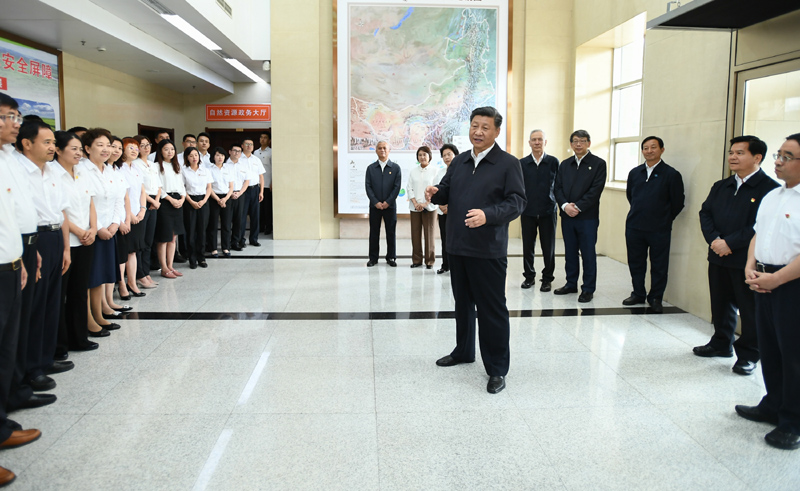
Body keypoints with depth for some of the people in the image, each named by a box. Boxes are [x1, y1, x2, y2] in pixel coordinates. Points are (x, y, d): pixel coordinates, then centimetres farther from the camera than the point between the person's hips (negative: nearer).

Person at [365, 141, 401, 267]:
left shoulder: (395, 168, 4)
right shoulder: (371, 168, 7)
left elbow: (397, 187, -2)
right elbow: (368, 186, 1)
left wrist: (388, 202, -11)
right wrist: (376, 202, -10)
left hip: (390, 205, -1)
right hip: (374, 206, 1)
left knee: (391, 232, 4)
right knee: (374, 232, 5)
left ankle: (391, 257, 14)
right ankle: (373, 258, 13)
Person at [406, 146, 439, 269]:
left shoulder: (434, 171, 1)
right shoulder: (413, 172, 10)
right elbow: (409, 188, 6)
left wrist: (425, 203, -12)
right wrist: (415, 203, -7)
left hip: (429, 207, -3)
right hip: (415, 207, 3)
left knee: (429, 233, 0)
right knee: (415, 234, 3)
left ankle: (429, 260, 9)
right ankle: (416, 260, 12)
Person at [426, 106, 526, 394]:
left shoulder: (508, 164, -5)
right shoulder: (459, 162, 14)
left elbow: (516, 202, -13)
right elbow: (446, 193, 17)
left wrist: (487, 215, -29)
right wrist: (436, 193, -7)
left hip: (488, 251, -6)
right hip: (458, 247, 6)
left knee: (492, 309, -1)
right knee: (463, 303, 19)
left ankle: (497, 369, 10)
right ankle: (463, 351, 38)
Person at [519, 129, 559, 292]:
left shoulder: (553, 162, 2)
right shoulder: (522, 163, 5)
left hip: (548, 211, -1)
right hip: (528, 212, 1)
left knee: (548, 248, 4)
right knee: (527, 247, 8)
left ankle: (547, 278, 17)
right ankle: (529, 276, 23)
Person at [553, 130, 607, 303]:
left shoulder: (598, 163, -1)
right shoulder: (565, 165, 13)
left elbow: (596, 189, -10)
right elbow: (557, 188, 7)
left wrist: (578, 207, -16)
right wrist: (565, 205, -11)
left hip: (587, 217, -4)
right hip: (567, 217, 5)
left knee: (588, 254, 1)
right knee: (570, 253, 12)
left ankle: (588, 289, 9)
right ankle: (571, 284, 24)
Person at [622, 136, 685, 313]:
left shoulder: (671, 174, -5)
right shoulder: (635, 172, 8)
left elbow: (677, 203, -1)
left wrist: (664, 219, 5)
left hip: (659, 230, -4)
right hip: (634, 227, 4)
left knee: (659, 266, 5)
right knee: (635, 263, 11)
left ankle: (655, 298, 17)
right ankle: (638, 294, 26)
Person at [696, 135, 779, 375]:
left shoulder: (769, 188, -11)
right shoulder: (720, 187, 12)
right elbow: (705, 213, 7)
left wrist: (730, 243, -19)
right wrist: (714, 240, -10)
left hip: (748, 260, -6)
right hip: (718, 257, 6)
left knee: (750, 308, 5)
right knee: (721, 304, 17)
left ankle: (748, 354, 18)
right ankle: (722, 344, 34)